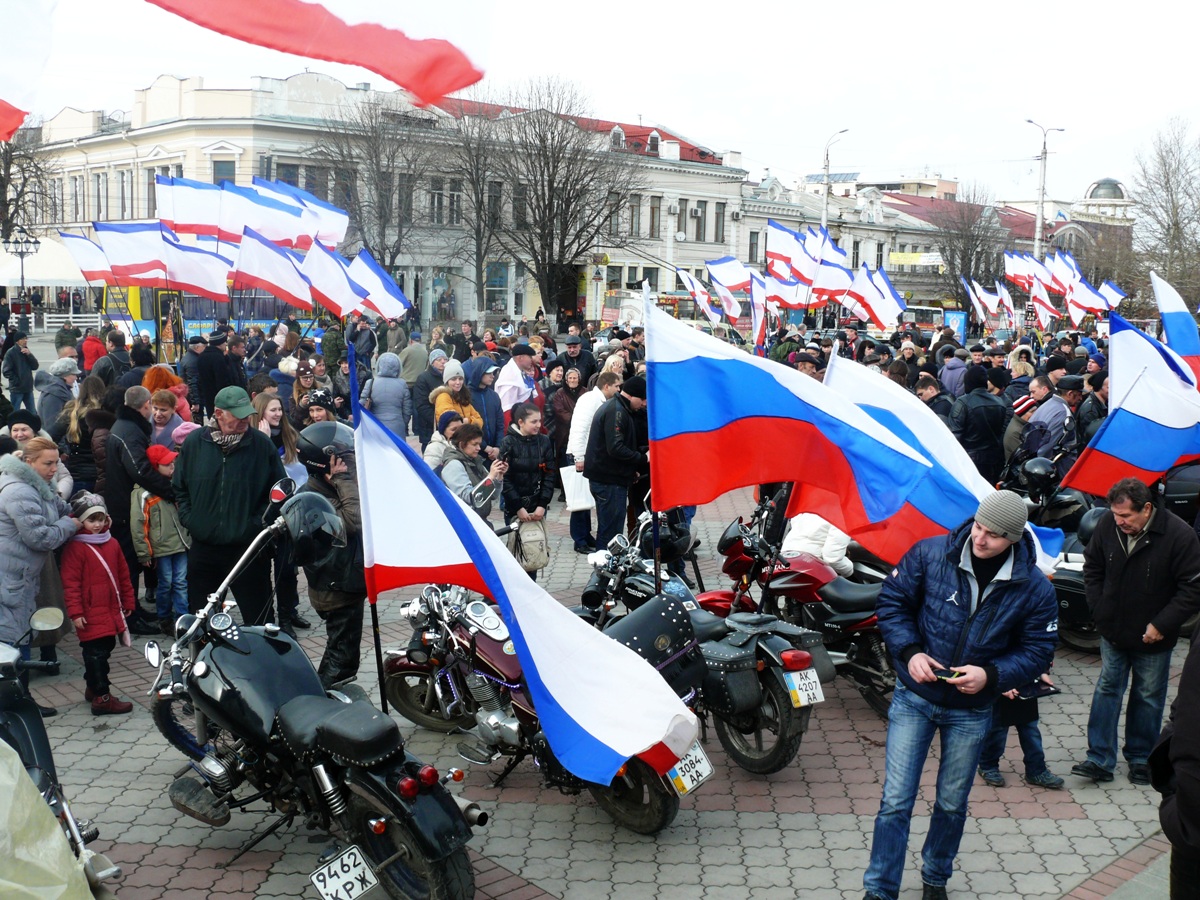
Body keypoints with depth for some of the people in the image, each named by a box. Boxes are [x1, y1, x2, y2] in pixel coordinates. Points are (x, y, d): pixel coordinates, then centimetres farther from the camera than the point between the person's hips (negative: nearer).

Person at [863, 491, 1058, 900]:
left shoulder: (1035, 589, -12)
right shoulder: (930, 554, -14)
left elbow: (1038, 651, -4)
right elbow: (892, 601, -3)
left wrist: (992, 675, -21)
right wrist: (910, 651, -17)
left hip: (972, 710, 1)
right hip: (914, 698, -1)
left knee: (952, 805, 18)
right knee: (896, 801, 0)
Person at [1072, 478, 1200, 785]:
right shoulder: (1108, 524, -11)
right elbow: (1092, 567, 6)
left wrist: (1162, 625, -16)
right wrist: (1099, 610, 0)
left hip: (1152, 637, -3)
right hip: (1113, 631, 3)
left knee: (1148, 697, 12)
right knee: (1107, 690, 6)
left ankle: (1140, 758, 27)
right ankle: (1100, 759, 11)